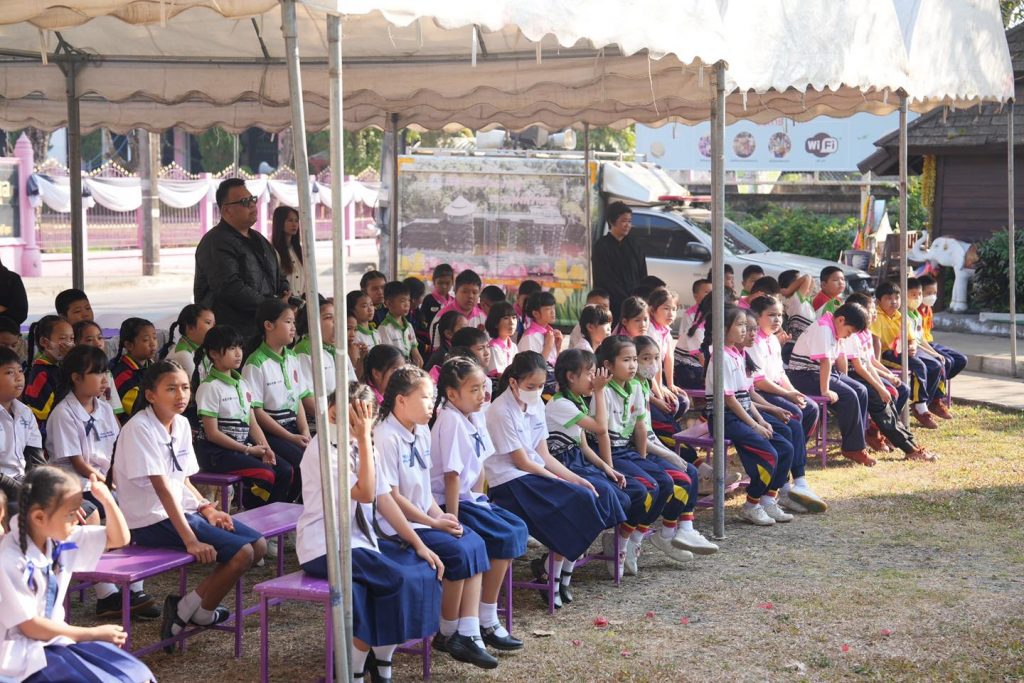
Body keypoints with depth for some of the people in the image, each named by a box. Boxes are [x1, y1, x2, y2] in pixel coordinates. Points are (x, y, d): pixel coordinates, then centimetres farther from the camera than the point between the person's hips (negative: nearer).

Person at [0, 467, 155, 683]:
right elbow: (30, 627, -17)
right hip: (25, 652, -7)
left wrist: (107, 499, -11)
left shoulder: (61, 539, -1)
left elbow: (119, 539, 8)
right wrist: (94, 633, -12)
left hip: (57, 638, 7)